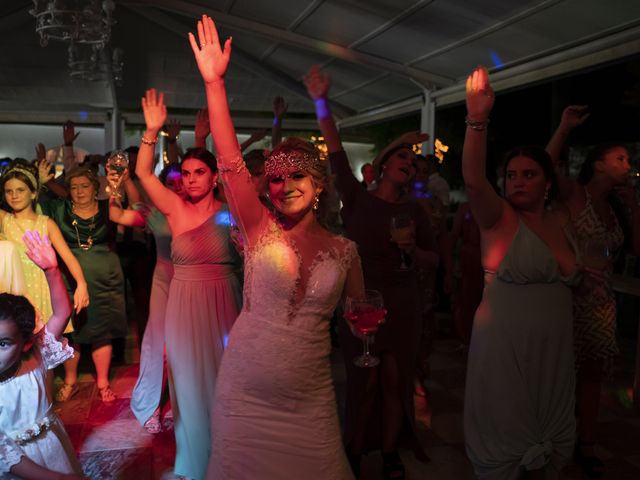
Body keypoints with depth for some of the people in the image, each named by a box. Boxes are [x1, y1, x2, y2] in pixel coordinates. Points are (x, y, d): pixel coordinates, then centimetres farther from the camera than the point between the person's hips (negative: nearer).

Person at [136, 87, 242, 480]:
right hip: (186, 306, 1)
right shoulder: (176, 208, 0)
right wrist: (152, 131, -17)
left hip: (223, 305, -1)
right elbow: (144, 173, -7)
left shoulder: (229, 212, -4)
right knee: (190, 381, 13)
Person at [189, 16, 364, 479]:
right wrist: (214, 82, -23)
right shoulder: (261, 229, -6)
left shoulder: (344, 250, -1)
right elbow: (230, 161, -17)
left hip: (310, 400, 1)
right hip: (245, 393, 0)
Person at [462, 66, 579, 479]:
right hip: (504, 348, -5)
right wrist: (478, 120, -40)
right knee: (506, 434, 8)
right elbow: (473, 180, -29)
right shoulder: (500, 219, -9)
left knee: (549, 433, 18)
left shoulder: (563, 221, 6)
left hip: (553, 350, 5)